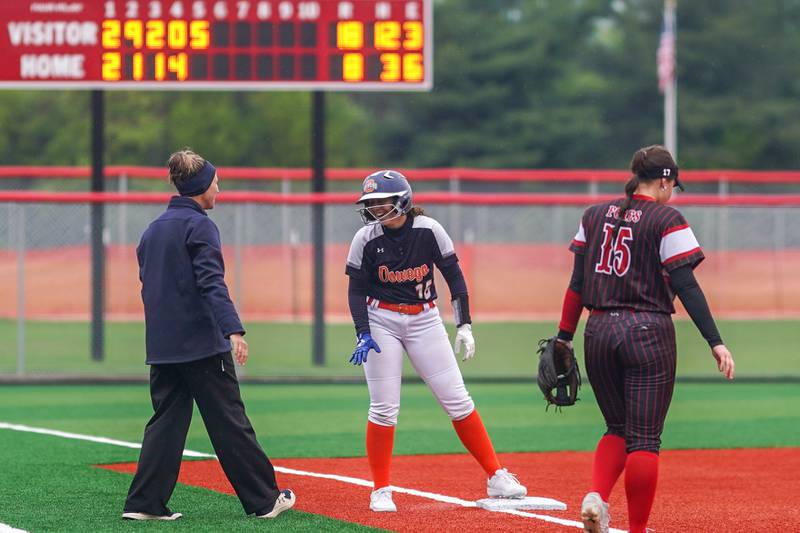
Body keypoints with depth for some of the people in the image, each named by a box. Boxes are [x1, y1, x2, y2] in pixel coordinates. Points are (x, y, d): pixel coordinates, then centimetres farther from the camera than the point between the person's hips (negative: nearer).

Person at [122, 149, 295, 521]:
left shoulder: (153, 230, 16)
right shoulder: (199, 225, -9)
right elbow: (211, 282, -21)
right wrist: (233, 330, -30)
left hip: (161, 346, 7)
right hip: (202, 344, -7)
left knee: (166, 421, 8)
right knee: (229, 423, -2)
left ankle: (145, 503, 0)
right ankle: (263, 500, 4)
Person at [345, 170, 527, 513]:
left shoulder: (429, 230, -9)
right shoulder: (366, 239, -9)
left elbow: (454, 276, 0)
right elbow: (357, 290, -3)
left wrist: (464, 325, -4)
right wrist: (363, 335, -15)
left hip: (425, 319, 1)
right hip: (381, 321, -1)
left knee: (457, 401, 0)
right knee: (384, 408, -4)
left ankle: (496, 477, 6)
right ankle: (380, 490, 7)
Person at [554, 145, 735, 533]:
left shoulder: (594, 216, 10)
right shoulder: (667, 221, -5)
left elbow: (577, 283, 10)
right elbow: (686, 286, -13)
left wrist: (564, 338, 15)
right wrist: (715, 342, -14)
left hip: (599, 334, 5)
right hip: (649, 334, -5)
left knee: (617, 428, 17)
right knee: (644, 438, 0)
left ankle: (596, 496, -7)